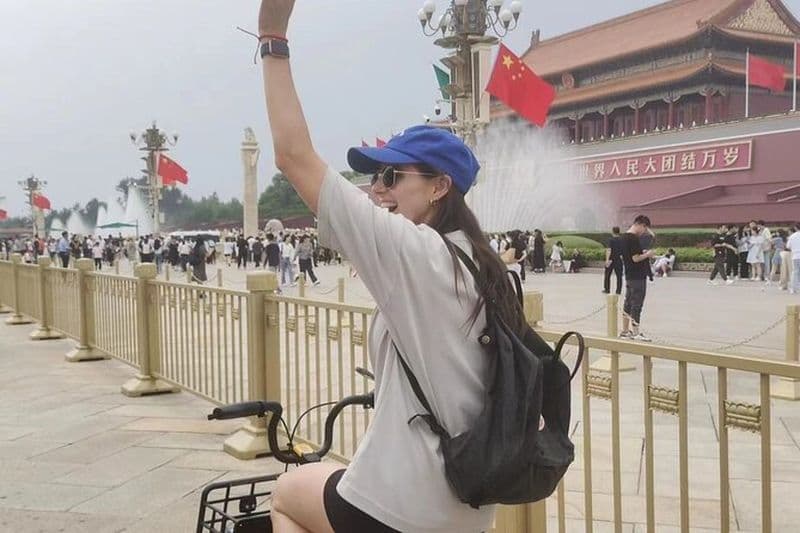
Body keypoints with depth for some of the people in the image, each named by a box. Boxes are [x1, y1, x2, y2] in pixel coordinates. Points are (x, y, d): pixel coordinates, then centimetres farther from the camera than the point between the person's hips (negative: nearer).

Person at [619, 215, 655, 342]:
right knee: (636, 304, -3)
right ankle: (635, 333, 2)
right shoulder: (634, 239, -18)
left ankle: (625, 331, 21)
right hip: (638, 277, -9)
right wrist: (647, 254, -6)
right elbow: (636, 258, -23)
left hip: (629, 275, 9)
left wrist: (642, 252, 13)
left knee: (628, 303, 14)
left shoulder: (624, 237, 11)